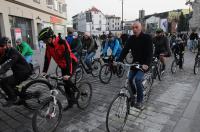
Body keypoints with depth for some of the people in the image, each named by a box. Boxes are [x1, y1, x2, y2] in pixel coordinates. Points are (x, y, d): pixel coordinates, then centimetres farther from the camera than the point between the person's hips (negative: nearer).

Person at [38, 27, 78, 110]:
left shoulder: (62, 43, -29)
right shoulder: (48, 45, -8)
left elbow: (68, 58, -35)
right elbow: (47, 58, -3)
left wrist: (68, 73, -40)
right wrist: (44, 71, -8)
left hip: (72, 63, -7)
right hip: (62, 65, 7)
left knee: (67, 80, -21)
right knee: (65, 84, 7)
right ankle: (71, 102, 21)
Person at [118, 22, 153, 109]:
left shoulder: (147, 38, -14)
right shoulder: (131, 38, 0)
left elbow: (150, 52, -24)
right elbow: (125, 50, -8)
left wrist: (147, 64, -40)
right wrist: (119, 61, -21)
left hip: (144, 63, -5)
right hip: (135, 62, 5)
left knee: (138, 79, -23)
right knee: (129, 79, -6)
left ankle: (140, 101, -5)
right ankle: (133, 96, 21)